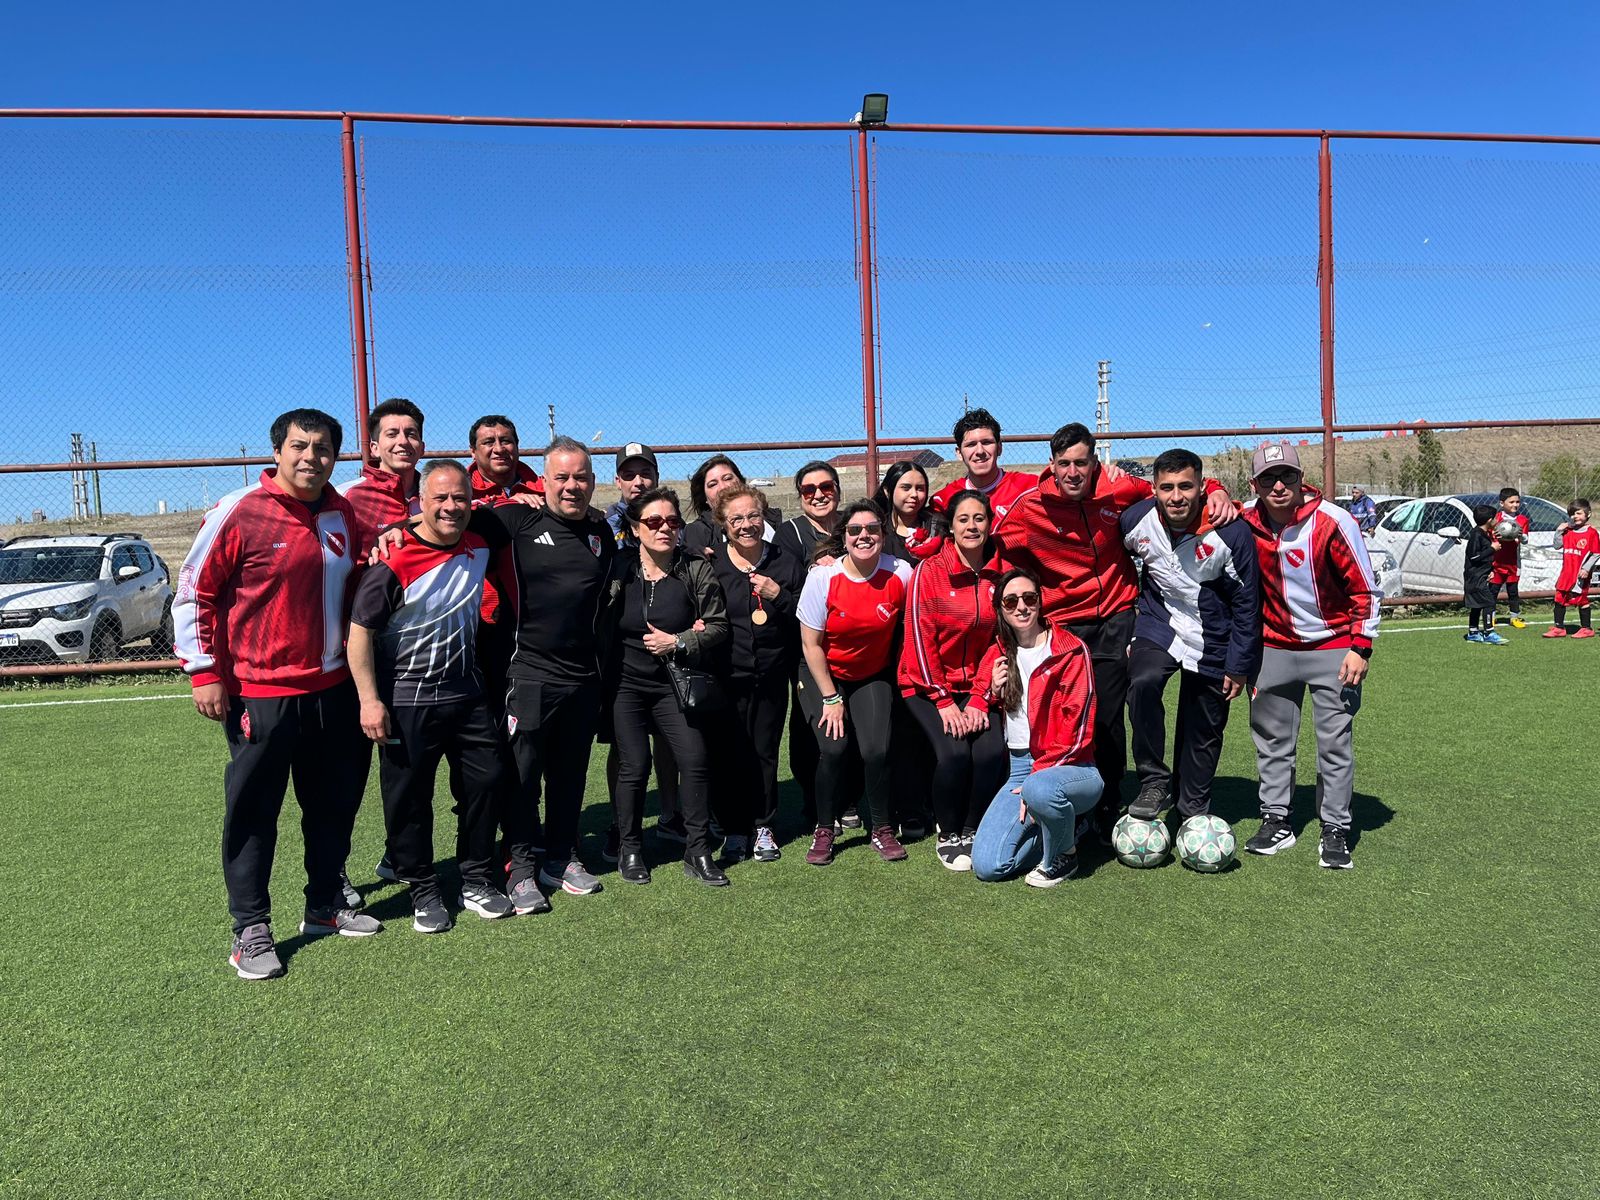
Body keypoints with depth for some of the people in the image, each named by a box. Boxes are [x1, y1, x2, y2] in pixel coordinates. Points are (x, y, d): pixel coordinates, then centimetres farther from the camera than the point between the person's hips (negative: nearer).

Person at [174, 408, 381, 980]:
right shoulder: (240, 512, -11)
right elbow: (193, 592, -6)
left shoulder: (343, 514, 5)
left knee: (334, 804, 15)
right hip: (261, 695, -5)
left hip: (333, 691, 6)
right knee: (253, 812, 4)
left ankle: (325, 906, 31)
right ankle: (250, 929, 17)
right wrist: (204, 672, -9)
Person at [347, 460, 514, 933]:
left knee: (486, 780, 9)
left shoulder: (480, 547, 1)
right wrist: (370, 700, -16)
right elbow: (360, 631, -13)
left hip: (467, 694, 5)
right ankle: (423, 891, 21)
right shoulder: (394, 561, -16)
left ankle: (477, 880, 25)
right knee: (410, 798, 5)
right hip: (406, 702, -5)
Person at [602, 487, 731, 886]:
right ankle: (629, 849, 17)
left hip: (673, 684, 1)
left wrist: (680, 642, -13)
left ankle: (698, 851, 9)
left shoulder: (696, 569, -2)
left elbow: (719, 625, 0)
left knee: (694, 760, -4)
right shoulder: (618, 568, -3)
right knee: (634, 764, -2)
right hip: (625, 684, -1)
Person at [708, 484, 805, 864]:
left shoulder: (786, 563, 7)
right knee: (728, 755, -2)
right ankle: (734, 830, 13)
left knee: (765, 752, 6)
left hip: (772, 677, 2)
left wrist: (779, 596, -8)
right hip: (726, 678, -1)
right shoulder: (709, 565, 2)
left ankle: (763, 828, 20)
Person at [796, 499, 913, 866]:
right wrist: (830, 698, -11)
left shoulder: (901, 574, -14)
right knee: (834, 747, -17)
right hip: (824, 675, -1)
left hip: (874, 676, 1)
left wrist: (901, 677, -2)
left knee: (876, 749, -15)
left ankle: (882, 829, 8)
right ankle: (823, 830, 4)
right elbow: (811, 645, -12)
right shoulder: (822, 577, -18)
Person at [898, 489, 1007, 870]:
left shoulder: (999, 575, 1)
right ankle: (947, 836, 1)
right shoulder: (929, 571, -9)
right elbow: (921, 638, -10)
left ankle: (971, 833, 4)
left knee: (993, 751, -20)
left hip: (976, 686, 3)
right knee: (953, 753, -23)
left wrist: (978, 699, -7)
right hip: (927, 686, -3)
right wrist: (943, 701, -12)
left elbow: (999, 642, 2)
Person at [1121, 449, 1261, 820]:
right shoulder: (1137, 520, -14)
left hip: (1212, 641, -1)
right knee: (1142, 683, -29)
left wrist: (1239, 666, -7)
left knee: (1203, 731, 8)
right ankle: (1154, 782, -14)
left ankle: (1194, 811, 28)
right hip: (1158, 626, 1)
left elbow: (1247, 603, -10)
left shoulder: (1231, 532, -21)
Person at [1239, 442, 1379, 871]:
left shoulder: (1332, 522, -18)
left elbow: (1365, 589, -11)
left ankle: (1336, 830, 12)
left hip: (1333, 648, -3)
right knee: (1272, 740, 9)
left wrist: (1360, 647, -13)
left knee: (1335, 743, 0)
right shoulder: (1247, 522, -9)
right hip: (1275, 647, 3)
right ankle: (1275, 823, 22)